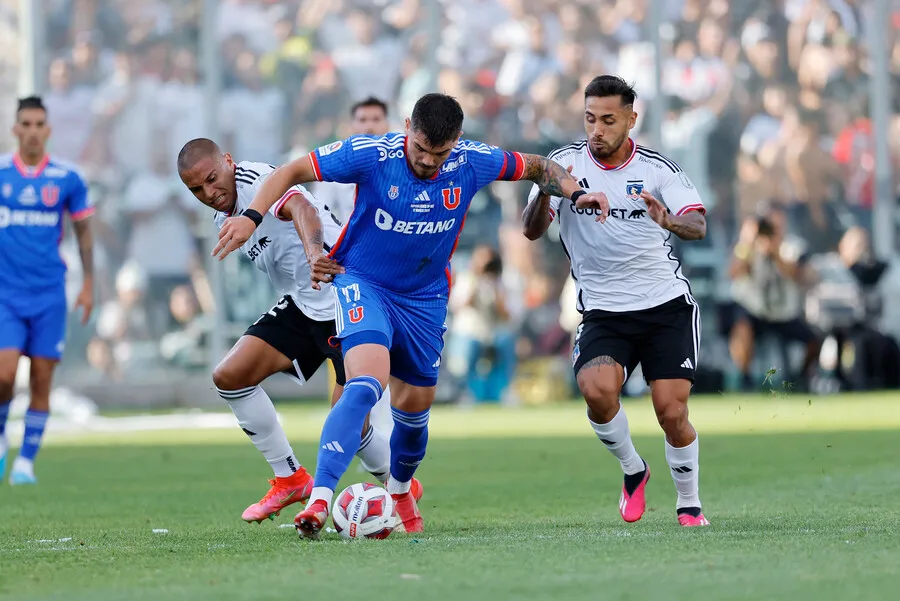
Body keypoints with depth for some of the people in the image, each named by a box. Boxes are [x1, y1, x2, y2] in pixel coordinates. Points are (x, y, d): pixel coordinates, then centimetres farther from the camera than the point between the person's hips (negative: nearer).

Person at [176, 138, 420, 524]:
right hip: (301, 305, 9)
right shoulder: (224, 216, 8)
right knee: (229, 376, -6)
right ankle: (289, 478, 6)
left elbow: (301, 209, -44)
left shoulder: (257, 181, -22)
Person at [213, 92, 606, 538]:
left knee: (415, 406, 14)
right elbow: (293, 172, -16)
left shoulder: (473, 163, -12)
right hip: (362, 283, -4)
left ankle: (399, 491, 44)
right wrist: (251, 217, -27)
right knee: (367, 384, -28)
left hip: (424, 298, 4)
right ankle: (319, 499, -33)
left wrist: (575, 193, -10)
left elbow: (535, 167, 6)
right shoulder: (371, 155, -22)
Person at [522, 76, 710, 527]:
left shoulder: (657, 169, -5)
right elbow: (531, 230, -10)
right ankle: (632, 470, 3)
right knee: (596, 389, -25)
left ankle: (689, 503, 15)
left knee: (672, 412, -10)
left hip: (667, 304, -1)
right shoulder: (566, 163, -3)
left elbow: (698, 225, -18)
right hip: (603, 313, 1)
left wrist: (670, 221, -42)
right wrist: (545, 194, -32)